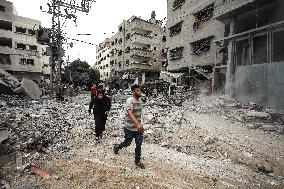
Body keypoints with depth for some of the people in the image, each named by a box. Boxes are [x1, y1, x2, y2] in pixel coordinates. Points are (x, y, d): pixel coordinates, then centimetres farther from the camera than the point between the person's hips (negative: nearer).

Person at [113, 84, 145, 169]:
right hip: (130, 127, -6)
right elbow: (130, 113, -36)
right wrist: (137, 123, -50)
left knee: (139, 143, 8)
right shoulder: (130, 100, -21)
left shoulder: (139, 100, 4)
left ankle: (137, 161, 26)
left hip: (139, 127, 6)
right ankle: (117, 147, 43)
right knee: (127, 143, 12)